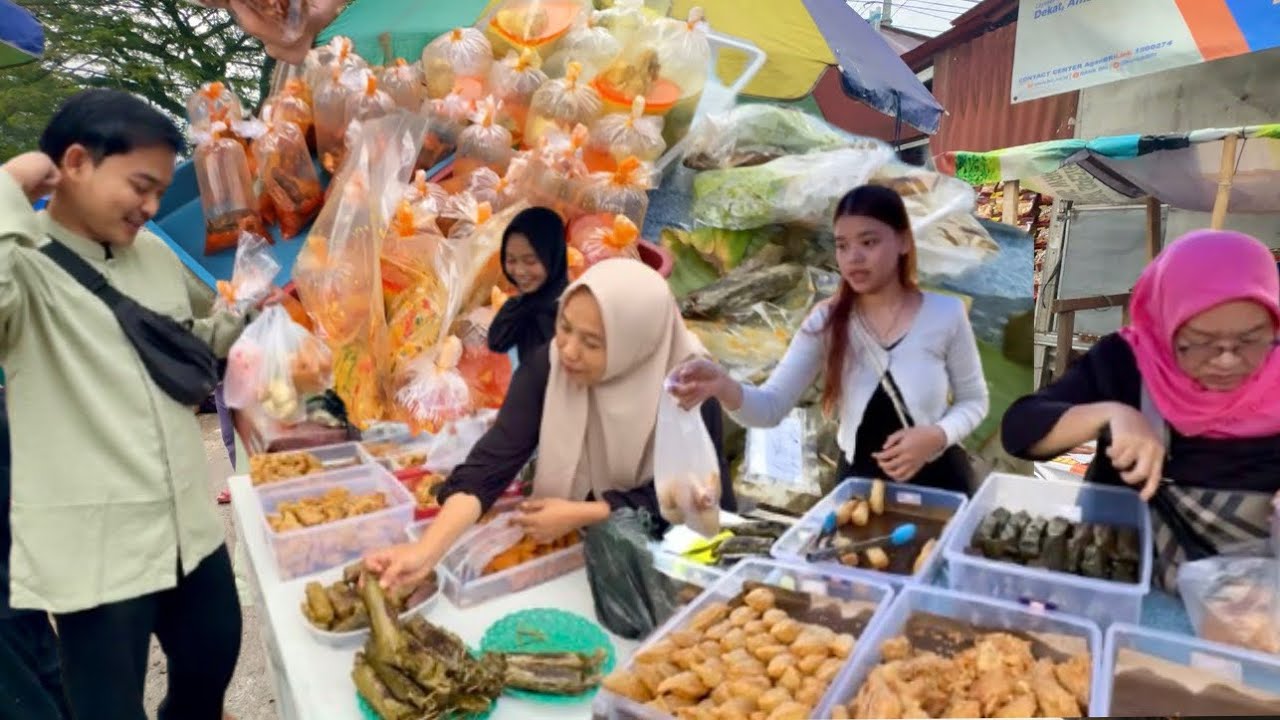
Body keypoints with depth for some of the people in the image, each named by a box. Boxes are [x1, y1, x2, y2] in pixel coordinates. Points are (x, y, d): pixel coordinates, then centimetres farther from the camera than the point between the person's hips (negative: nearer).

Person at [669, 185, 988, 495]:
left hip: (938, 484, -1)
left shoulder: (946, 314, -12)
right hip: (860, 486, 1)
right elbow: (771, 408, -16)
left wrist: (936, 436, -20)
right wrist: (724, 387, -37)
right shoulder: (827, 321, -10)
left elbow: (973, 401, 0)